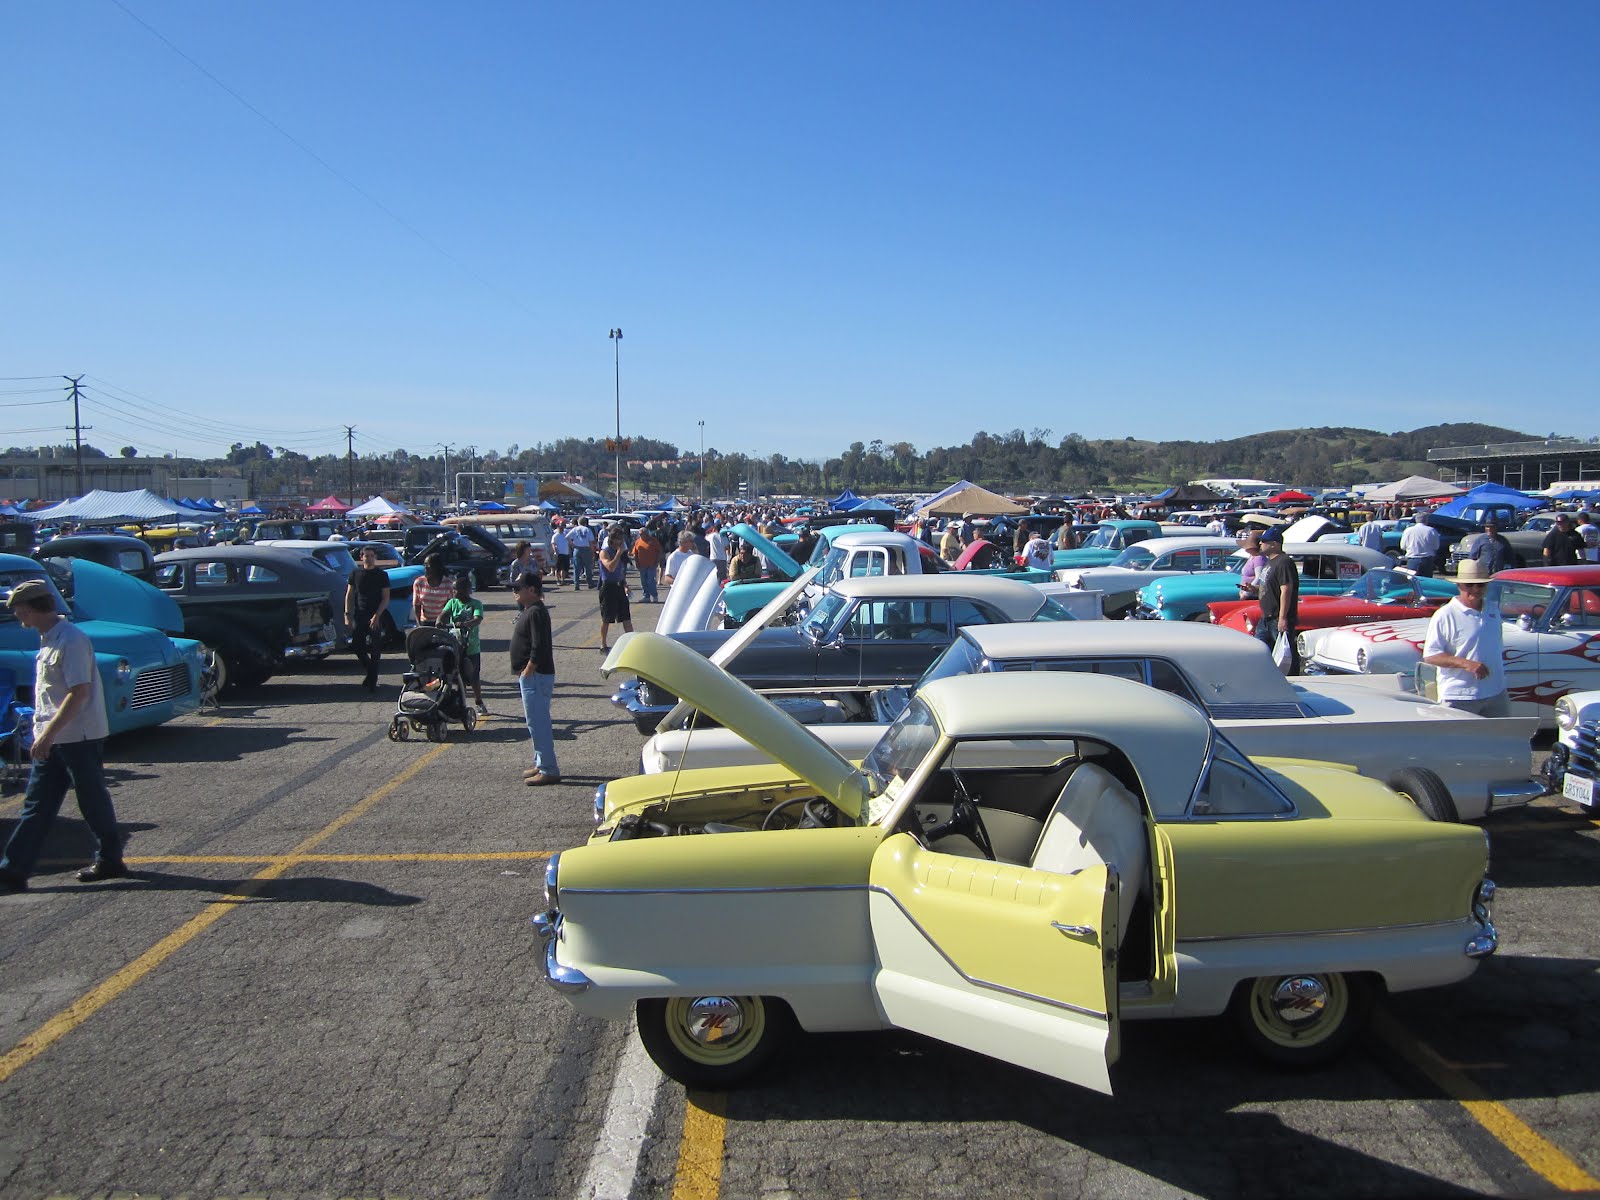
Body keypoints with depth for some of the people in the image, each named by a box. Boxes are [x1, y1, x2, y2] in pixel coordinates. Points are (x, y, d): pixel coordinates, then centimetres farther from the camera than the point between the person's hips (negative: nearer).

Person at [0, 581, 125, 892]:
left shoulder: (70, 640, -18)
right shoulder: (49, 639, 12)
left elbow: (79, 692, -24)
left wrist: (49, 733, -24)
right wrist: (44, 733, 17)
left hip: (78, 737, -9)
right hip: (52, 739, 9)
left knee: (93, 801, 3)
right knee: (36, 805, 8)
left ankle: (109, 860, 16)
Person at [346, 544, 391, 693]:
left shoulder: (381, 575, 0)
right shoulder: (355, 573, 7)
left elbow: (386, 598, -3)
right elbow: (349, 595, 9)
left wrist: (376, 616, -13)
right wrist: (347, 615, -2)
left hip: (375, 617, -3)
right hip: (359, 615, 3)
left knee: (375, 649, -3)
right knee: (357, 646, 1)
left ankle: (372, 680, 4)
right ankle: (370, 671, 23)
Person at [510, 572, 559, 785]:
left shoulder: (536, 612, -18)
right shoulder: (529, 611, 15)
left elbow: (539, 648, -25)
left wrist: (526, 672, -21)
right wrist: (523, 673, 17)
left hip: (535, 676, -11)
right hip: (532, 676, 11)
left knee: (538, 722, -8)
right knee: (537, 721, 17)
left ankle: (548, 770, -5)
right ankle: (542, 764, 26)